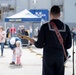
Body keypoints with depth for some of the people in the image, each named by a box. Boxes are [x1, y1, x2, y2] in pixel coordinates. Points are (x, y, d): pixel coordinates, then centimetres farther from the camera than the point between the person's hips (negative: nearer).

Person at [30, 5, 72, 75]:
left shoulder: (45, 26, -9)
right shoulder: (66, 27, -1)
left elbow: (40, 44, -8)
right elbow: (69, 45, 4)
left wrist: (34, 42, 13)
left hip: (48, 57, -2)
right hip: (60, 56, 2)